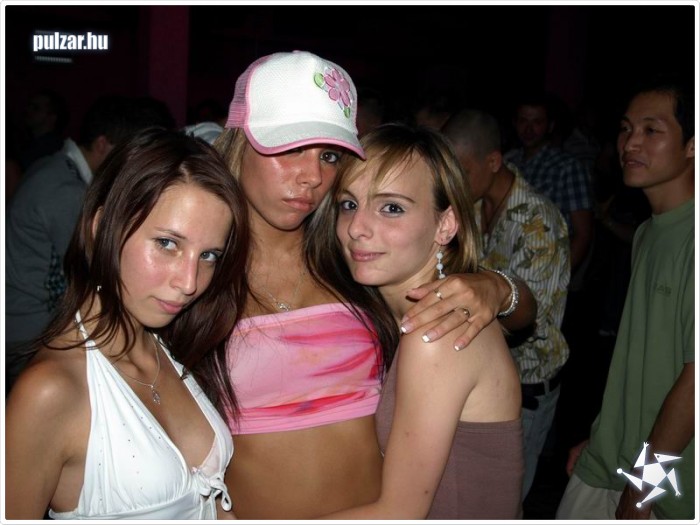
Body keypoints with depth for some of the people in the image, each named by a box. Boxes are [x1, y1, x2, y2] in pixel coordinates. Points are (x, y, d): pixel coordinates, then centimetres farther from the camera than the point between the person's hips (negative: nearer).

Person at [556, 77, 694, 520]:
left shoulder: (692, 238, -19)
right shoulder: (648, 233, 8)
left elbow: (695, 377, -20)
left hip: (664, 492, -7)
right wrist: (598, 440, 13)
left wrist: (641, 490, -14)